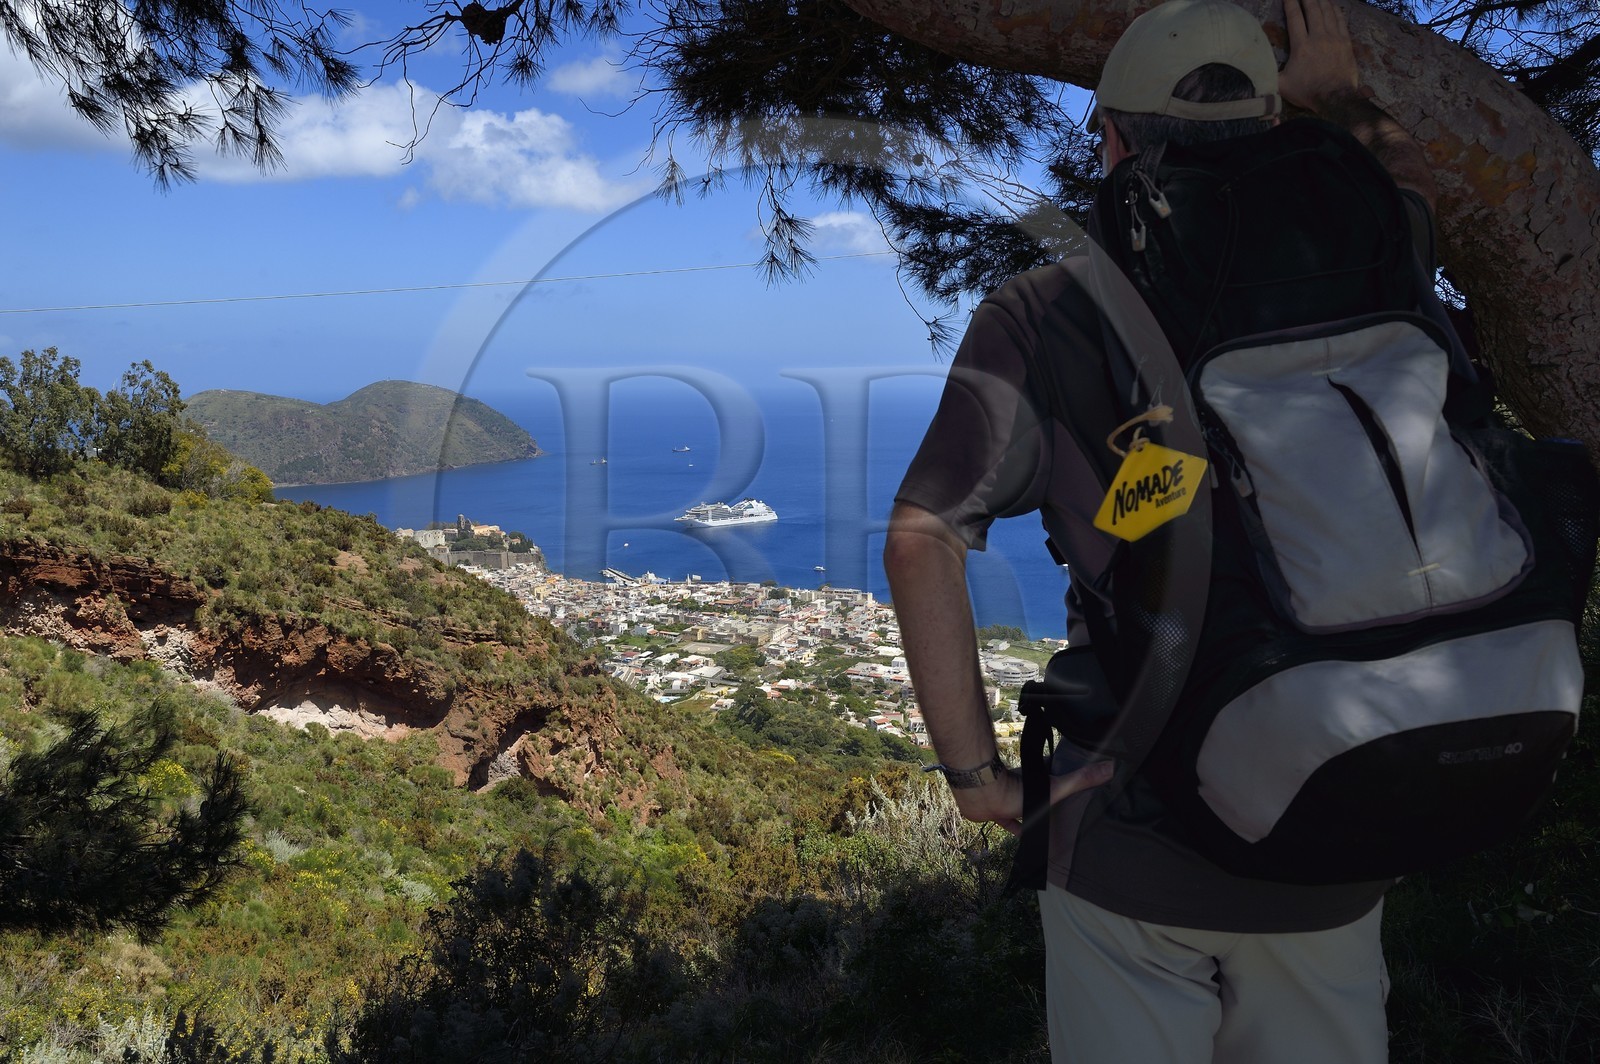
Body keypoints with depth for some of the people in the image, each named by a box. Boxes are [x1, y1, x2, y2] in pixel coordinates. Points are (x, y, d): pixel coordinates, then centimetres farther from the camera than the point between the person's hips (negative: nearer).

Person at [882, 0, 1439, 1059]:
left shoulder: (1041, 316, -9)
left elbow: (921, 539, -18)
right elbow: (1410, 176, 24)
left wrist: (976, 772, -11)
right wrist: (1337, 89, 35)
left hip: (1131, 845, -2)